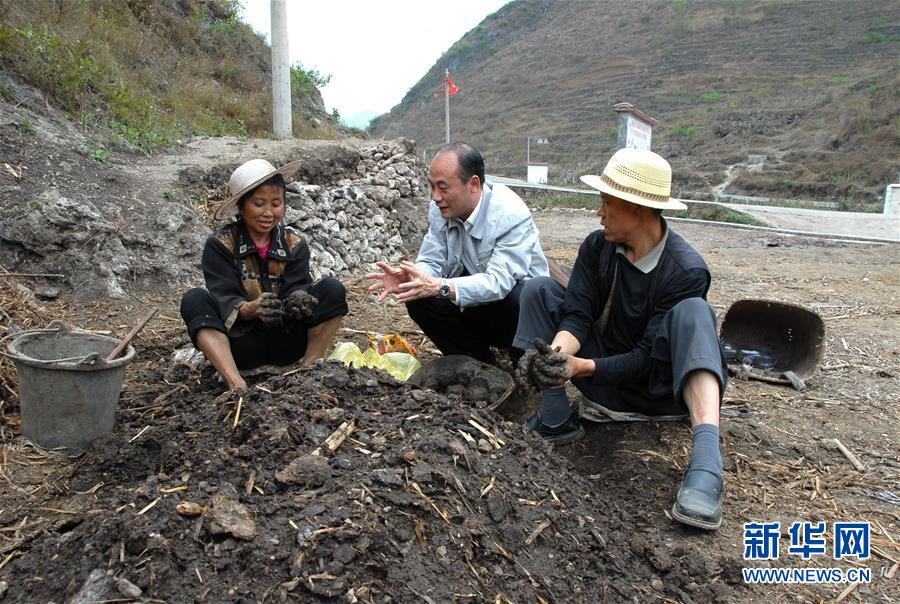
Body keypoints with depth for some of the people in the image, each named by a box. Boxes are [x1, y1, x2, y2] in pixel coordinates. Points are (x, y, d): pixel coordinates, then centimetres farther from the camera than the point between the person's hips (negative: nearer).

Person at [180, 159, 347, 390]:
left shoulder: (295, 244, 0)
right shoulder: (220, 245, -6)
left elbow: (297, 291, -12)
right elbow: (225, 300, -17)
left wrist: (297, 304, -38)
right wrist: (251, 309, -40)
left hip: (286, 343, 1)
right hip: (241, 344, -1)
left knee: (333, 289, -18)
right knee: (194, 299, -25)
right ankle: (236, 384, -38)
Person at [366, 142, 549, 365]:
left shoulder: (511, 214, -26)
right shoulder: (440, 210, -6)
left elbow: (499, 281, -35)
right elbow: (432, 261, -8)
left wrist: (439, 287, -45)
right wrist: (406, 278, -32)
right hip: (476, 310, 6)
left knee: (517, 300, -38)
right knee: (418, 299, -16)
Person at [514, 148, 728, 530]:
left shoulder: (687, 271, -20)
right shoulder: (596, 247, -6)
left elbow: (648, 358, -23)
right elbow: (577, 316, -13)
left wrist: (580, 367, -34)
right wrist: (556, 352, -35)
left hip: (657, 385, -4)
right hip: (604, 378, 4)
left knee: (691, 313, -33)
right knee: (539, 290, -10)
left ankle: (705, 466, -49)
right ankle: (556, 420, -15)